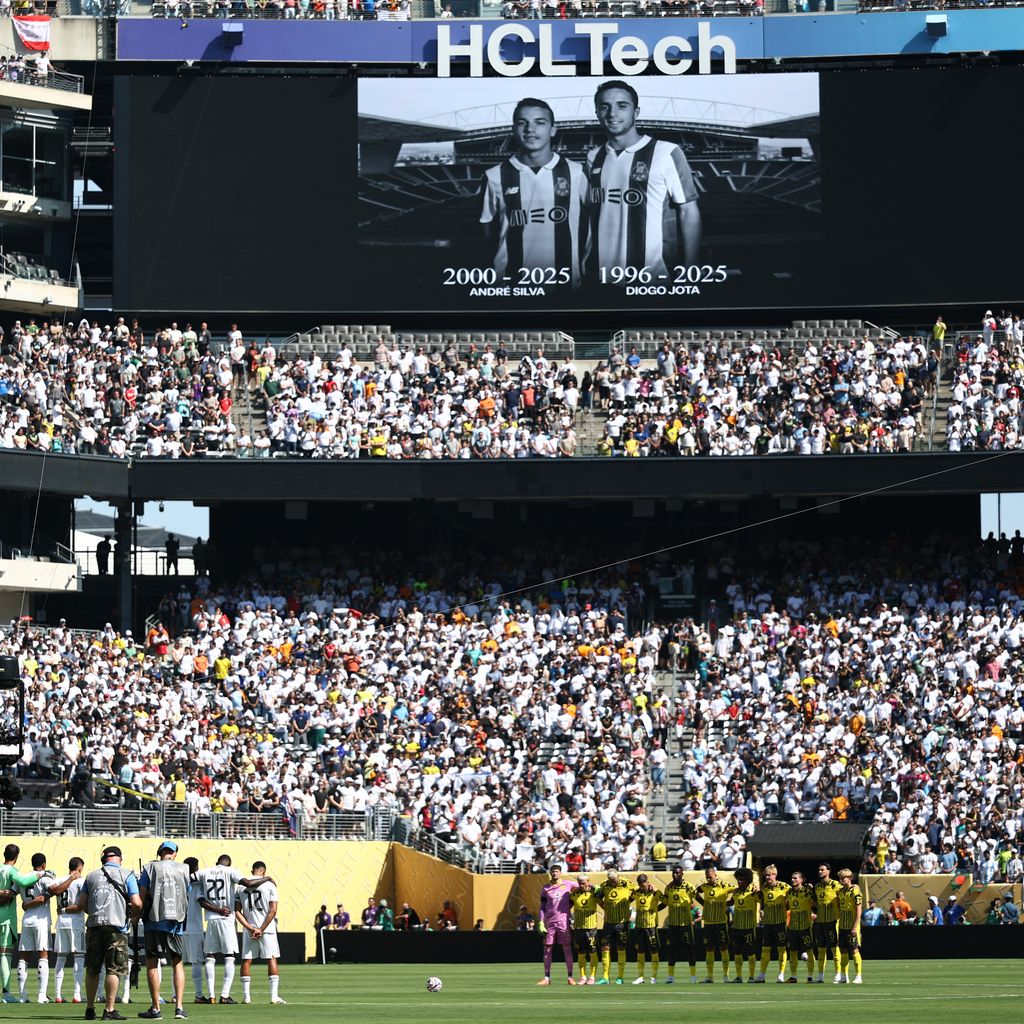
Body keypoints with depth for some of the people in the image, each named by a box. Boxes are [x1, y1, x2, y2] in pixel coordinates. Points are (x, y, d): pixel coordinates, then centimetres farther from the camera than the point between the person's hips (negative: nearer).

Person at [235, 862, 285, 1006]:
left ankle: (246, 996, 4)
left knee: (246, 960, 8)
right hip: (267, 928, -2)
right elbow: (273, 911, -11)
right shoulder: (269, 886, -4)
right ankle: (274, 996, -5)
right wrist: (261, 929, -10)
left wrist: (250, 928, -5)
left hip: (249, 929, 2)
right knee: (271, 959, 1)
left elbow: (237, 911, 0)